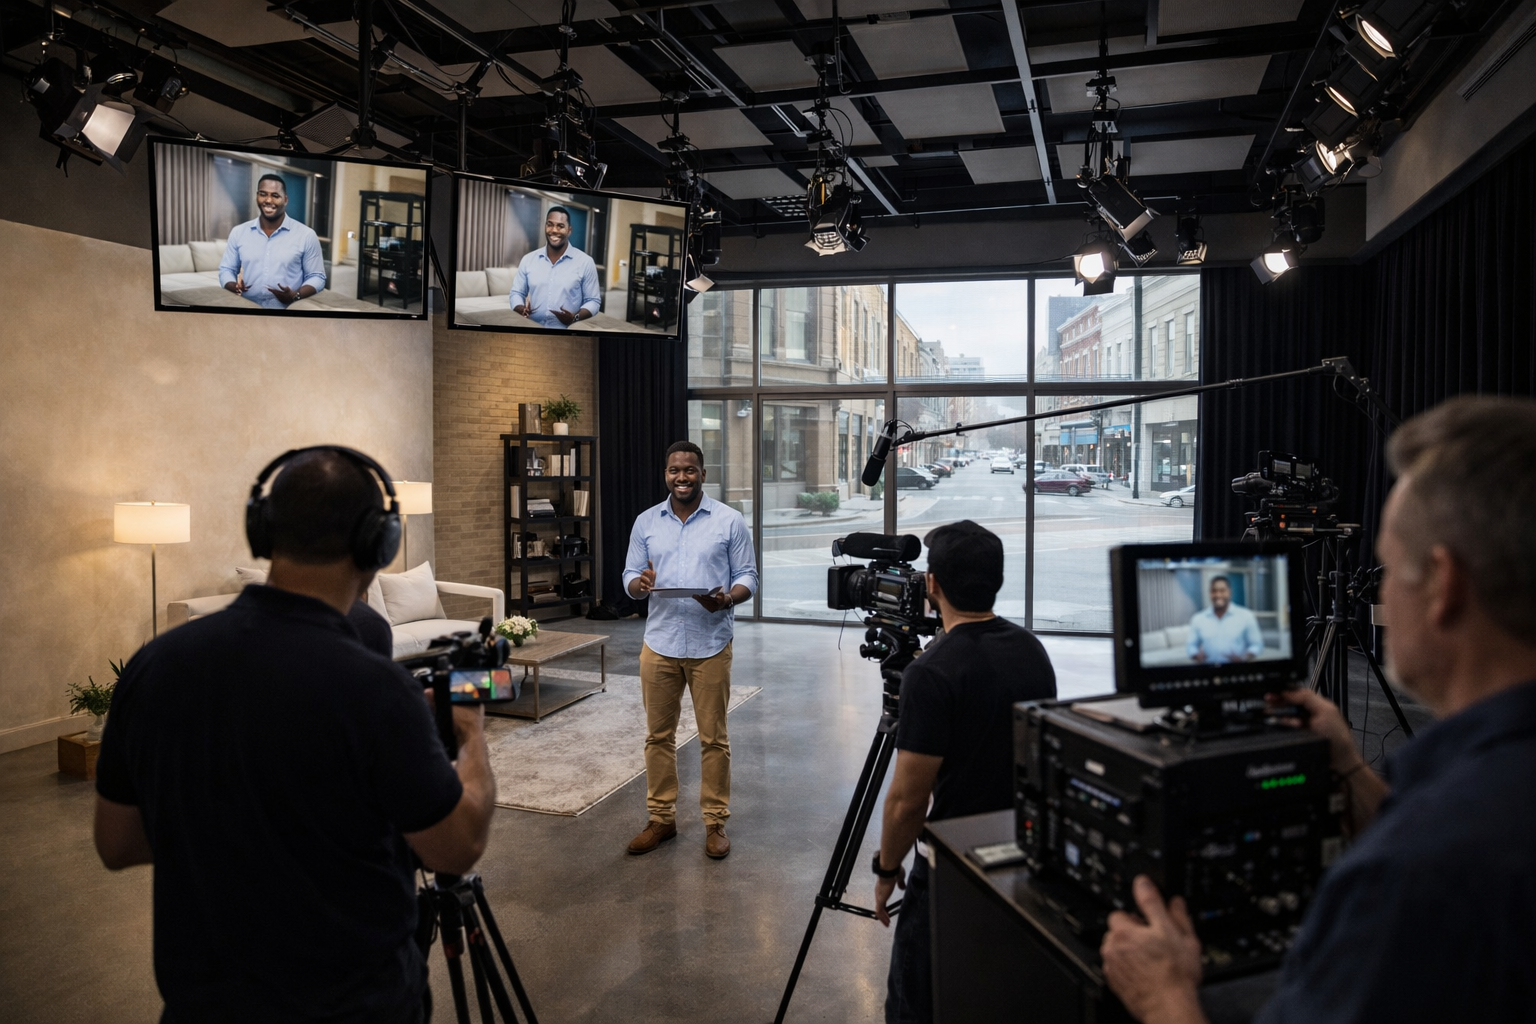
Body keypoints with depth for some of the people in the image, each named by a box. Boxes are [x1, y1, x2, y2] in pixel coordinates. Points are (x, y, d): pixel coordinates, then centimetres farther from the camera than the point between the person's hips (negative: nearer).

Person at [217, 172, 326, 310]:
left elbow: (316, 277, 4)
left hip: (288, 310, -2)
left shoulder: (307, 235, 2)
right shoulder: (238, 232, 12)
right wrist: (235, 287, -4)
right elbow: (226, 269, 17)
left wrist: (296, 295, -13)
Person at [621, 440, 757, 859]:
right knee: (658, 736, 10)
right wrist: (640, 583, -15)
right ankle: (661, 819, 24)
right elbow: (629, 577, 9)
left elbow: (748, 577, 0)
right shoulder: (646, 522, 7)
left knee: (713, 739, 5)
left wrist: (727, 598, -21)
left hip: (710, 646, -3)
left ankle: (715, 823, 17)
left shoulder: (730, 521, -1)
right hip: (659, 644, 3)